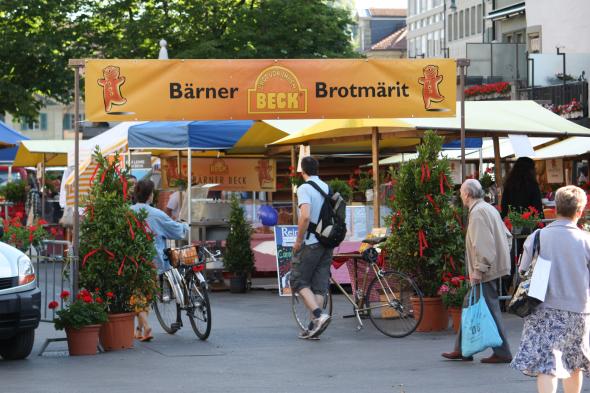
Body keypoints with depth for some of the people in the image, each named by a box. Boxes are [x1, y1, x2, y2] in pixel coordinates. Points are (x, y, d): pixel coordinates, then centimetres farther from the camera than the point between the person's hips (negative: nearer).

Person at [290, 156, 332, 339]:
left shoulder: (304, 188, -11)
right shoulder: (327, 187, 12)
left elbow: (305, 216, -23)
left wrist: (298, 241, -14)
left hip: (310, 242, -7)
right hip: (327, 242, 7)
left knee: (299, 281, 2)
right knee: (319, 284, 8)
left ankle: (319, 314, -16)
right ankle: (314, 327, 6)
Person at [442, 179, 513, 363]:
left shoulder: (477, 212, -15)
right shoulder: (489, 209, 17)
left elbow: (482, 244, -23)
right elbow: (507, 236, 20)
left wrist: (478, 269, -22)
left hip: (486, 271, -11)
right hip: (492, 268, 11)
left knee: (490, 309, -6)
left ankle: (502, 353, -4)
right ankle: (462, 350, 20)